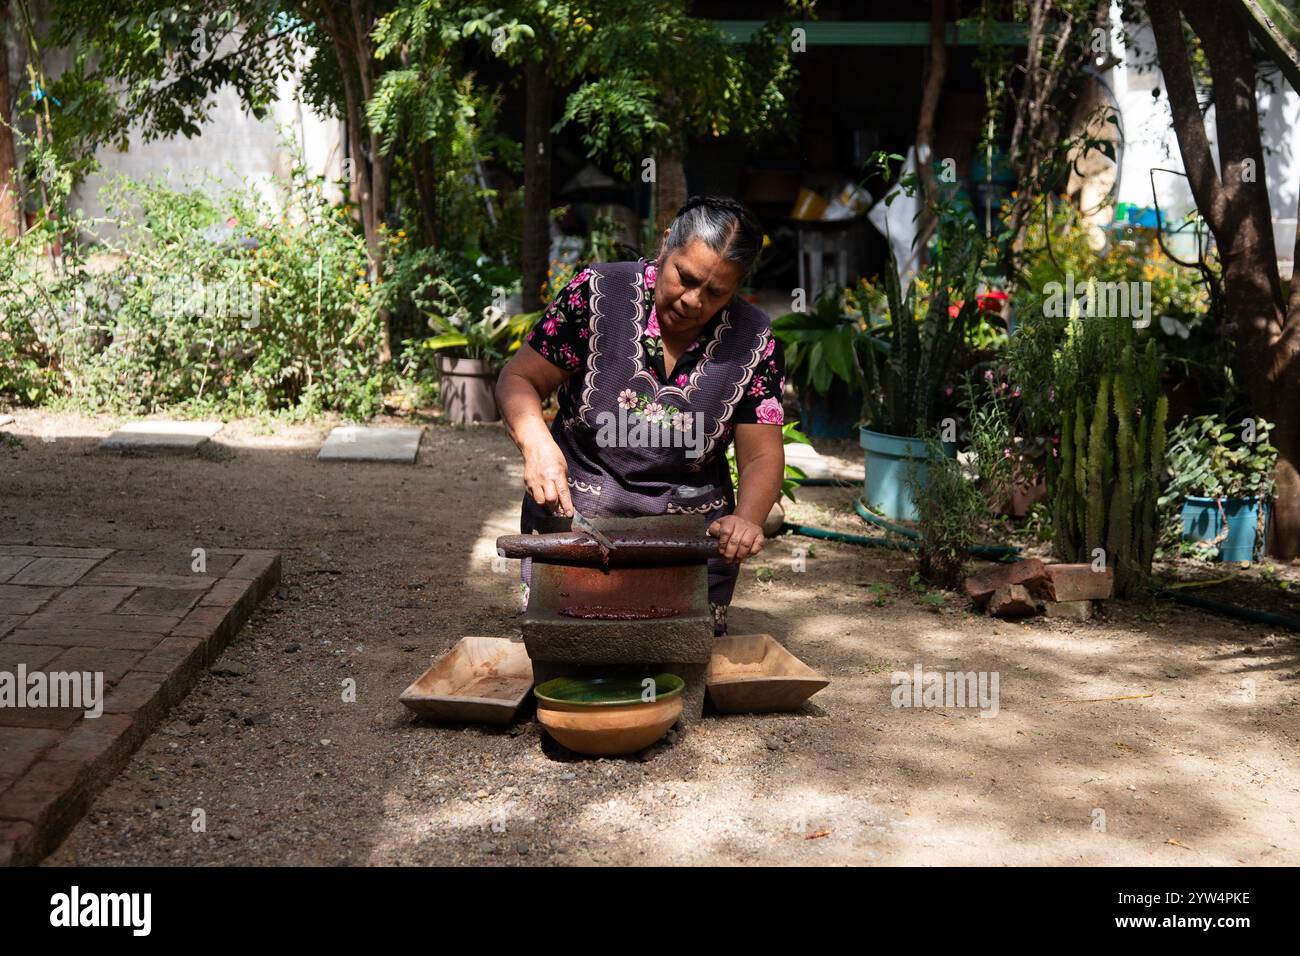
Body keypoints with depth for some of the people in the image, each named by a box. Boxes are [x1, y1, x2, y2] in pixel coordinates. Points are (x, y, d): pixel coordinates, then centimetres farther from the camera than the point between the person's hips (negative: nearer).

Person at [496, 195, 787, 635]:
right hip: (572, 516, -1)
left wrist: (747, 519, -26)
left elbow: (762, 457, -5)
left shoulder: (754, 341, -6)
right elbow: (519, 380, -6)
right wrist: (537, 444, -26)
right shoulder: (596, 293, -11)